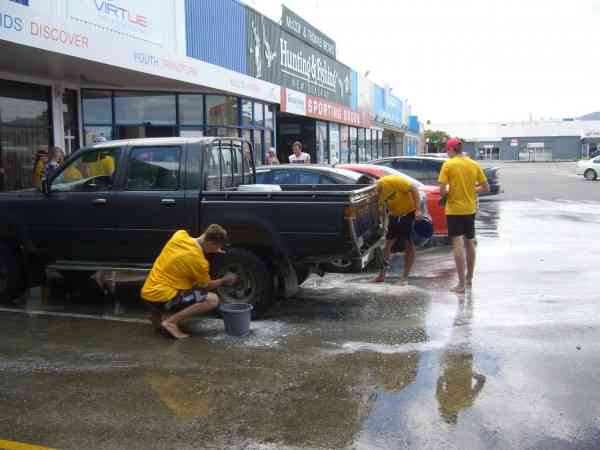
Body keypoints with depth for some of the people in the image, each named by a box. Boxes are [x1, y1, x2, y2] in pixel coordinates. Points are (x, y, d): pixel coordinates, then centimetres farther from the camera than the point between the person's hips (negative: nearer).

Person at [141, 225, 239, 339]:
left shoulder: (180, 234, 0)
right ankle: (171, 322, -10)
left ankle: (157, 314, 19)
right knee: (213, 300, -11)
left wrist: (212, 250, 17)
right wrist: (224, 281, 20)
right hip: (161, 298, -8)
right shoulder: (199, 261, -16)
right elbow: (206, 286, 3)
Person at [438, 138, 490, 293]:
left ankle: (461, 284, -9)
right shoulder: (474, 164, 4)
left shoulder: (448, 165, -10)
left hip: (454, 209, -5)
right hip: (470, 209, 5)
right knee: (470, 243, 17)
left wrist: (447, 194, 5)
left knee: (458, 244, -6)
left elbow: (442, 190, -16)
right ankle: (469, 279, 30)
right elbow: (486, 188, 7)